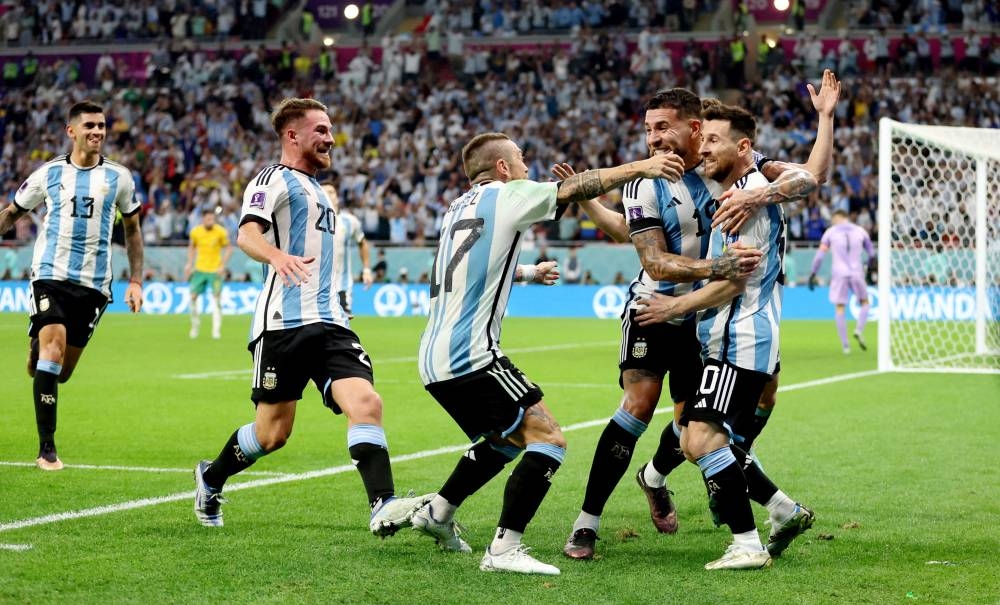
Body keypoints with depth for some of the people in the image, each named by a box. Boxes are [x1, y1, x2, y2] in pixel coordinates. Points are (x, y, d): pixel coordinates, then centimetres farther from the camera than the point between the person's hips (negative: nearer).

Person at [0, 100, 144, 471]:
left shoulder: (118, 177, 6)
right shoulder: (50, 173, 3)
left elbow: (132, 229, 17)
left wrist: (135, 280, 11)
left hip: (94, 283, 2)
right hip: (50, 275, -2)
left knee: (61, 372, 5)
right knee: (52, 348, -21)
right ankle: (46, 449, -16)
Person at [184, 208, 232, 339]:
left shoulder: (221, 232, -11)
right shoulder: (195, 232, -4)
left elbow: (228, 248, -2)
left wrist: (223, 266, -11)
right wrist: (189, 263, 4)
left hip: (215, 270, -2)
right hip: (200, 269, 2)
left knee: (216, 299, -5)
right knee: (193, 296, 0)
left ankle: (216, 330, 0)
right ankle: (195, 323, 21)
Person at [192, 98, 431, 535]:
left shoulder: (316, 188, 25)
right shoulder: (275, 179, -2)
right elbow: (247, 234, -21)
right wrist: (278, 256, -41)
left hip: (328, 323, 7)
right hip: (282, 323, -7)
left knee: (365, 402, -17)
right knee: (273, 433, 1)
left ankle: (383, 507, -26)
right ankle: (211, 478, 28)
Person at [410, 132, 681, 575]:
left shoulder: (459, 207, 21)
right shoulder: (504, 196, -3)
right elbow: (577, 188, -3)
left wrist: (529, 272, 53)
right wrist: (640, 167, 7)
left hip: (434, 360, 9)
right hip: (470, 356, -9)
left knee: (503, 442, 26)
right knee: (548, 440, -9)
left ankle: (437, 513, 28)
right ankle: (504, 549, -17)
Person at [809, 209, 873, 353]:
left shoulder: (830, 232, 5)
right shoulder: (860, 231, 11)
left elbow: (820, 255, 0)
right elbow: (871, 255, 19)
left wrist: (813, 273, 5)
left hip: (839, 273, -1)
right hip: (857, 272, 1)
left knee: (839, 308, 4)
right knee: (865, 303, 19)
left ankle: (845, 345, 0)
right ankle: (859, 330, -6)